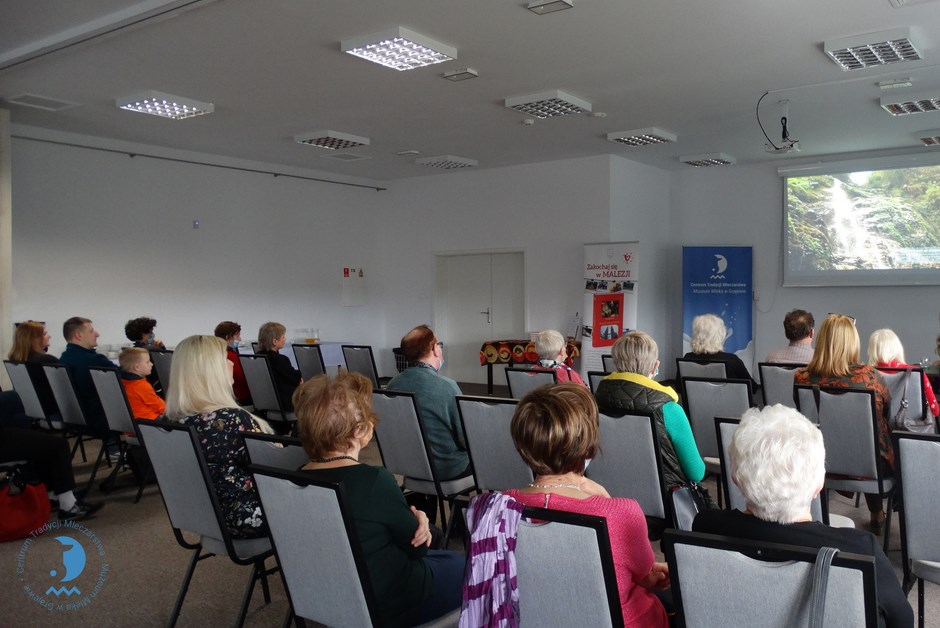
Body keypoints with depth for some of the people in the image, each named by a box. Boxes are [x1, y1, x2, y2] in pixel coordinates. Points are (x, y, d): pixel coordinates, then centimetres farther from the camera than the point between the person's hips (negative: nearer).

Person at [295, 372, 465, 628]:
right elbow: (416, 545, -13)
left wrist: (412, 520, -12)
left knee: (447, 558, 26)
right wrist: (420, 523, 6)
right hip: (385, 606, -7)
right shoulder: (374, 481, -29)